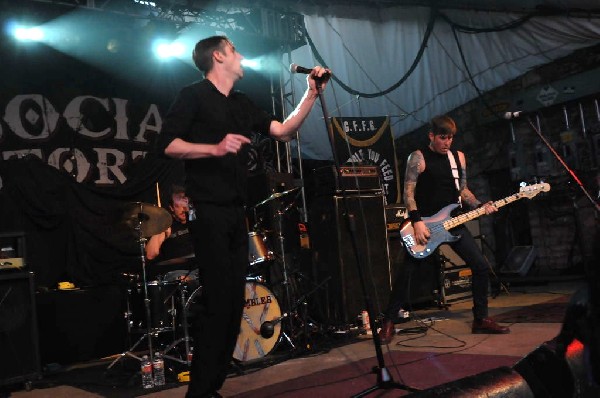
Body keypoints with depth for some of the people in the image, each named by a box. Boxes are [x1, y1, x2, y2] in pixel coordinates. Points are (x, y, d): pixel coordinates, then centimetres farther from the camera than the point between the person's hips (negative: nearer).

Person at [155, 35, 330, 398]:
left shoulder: (242, 104, 20)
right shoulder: (194, 96, -1)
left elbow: (284, 131, 16)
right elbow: (167, 144, -11)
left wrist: (312, 93, 9)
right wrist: (216, 148, -22)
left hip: (237, 213, 8)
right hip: (208, 210, -8)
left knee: (234, 300, 7)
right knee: (218, 299, -12)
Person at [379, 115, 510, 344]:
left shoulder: (458, 157, 12)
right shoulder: (418, 157, -6)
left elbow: (462, 190, 18)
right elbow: (408, 192, -11)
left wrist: (481, 206, 1)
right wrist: (417, 222, -21)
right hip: (425, 224, -5)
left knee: (481, 266, 0)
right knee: (406, 272, -10)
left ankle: (481, 320, 15)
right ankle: (388, 323, 2)